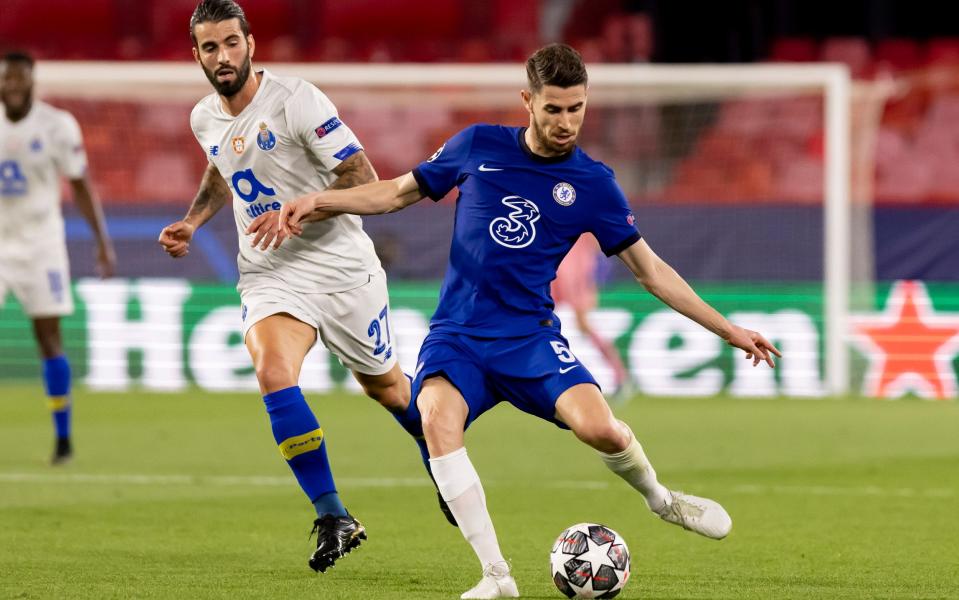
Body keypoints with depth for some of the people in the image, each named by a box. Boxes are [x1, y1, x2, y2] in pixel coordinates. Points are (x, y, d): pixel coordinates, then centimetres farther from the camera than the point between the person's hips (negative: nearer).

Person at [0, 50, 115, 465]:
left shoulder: (56, 126, -7)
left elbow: (80, 185, 0)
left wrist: (102, 240, -2)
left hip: (40, 241, -2)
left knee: (48, 336, -3)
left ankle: (63, 437, 5)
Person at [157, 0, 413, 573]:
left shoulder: (297, 101, -17)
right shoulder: (205, 119, 4)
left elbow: (364, 178, -19)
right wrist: (192, 221, 14)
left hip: (340, 266, -4)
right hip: (268, 275, 4)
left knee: (386, 386, 13)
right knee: (273, 374, -24)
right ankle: (334, 519, -17)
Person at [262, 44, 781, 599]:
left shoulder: (593, 184, 2)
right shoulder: (478, 147, 3)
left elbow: (651, 270, 9)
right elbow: (400, 192, 15)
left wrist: (728, 330, 7)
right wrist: (320, 201, 2)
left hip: (531, 336, 0)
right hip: (457, 336, 0)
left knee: (600, 429, -26)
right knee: (438, 417, -33)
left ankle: (660, 499, 11)